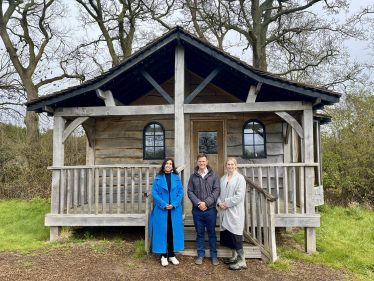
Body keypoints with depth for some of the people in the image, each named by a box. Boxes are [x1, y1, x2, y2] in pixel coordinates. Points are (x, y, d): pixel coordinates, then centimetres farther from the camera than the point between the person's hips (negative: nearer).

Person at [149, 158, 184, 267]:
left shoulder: (177, 178, 6)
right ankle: (163, 256, 16)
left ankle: (172, 255, 21)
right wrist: (164, 205, -14)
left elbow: (180, 192, 1)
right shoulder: (158, 178, 2)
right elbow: (154, 192, -4)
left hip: (175, 210, 2)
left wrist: (173, 204, -11)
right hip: (161, 210, -1)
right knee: (162, 231, 3)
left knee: (173, 232, 7)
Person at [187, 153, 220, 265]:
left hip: (210, 209, -1)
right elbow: (190, 192, 0)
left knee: (212, 233, 9)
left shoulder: (213, 175, 0)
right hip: (197, 210, 1)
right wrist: (198, 203, -14)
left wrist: (206, 203, -15)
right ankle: (200, 255, 25)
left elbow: (216, 191, -6)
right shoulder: (193, 176, 4)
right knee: (199, 233, 12)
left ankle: (214, 255, 22)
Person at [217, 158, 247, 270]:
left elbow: (239, 196, -13)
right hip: (224, 211, 6)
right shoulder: (223, 178, 12)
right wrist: (219, 202, -5)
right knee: (228, 235, 11)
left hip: (235, 211, -6)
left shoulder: (240, 178, -5)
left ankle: (242, 262, 6)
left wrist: (226, 203, -13)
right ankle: (234, 257, 27)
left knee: (235, 236, -5)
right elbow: (219, 193, 14)